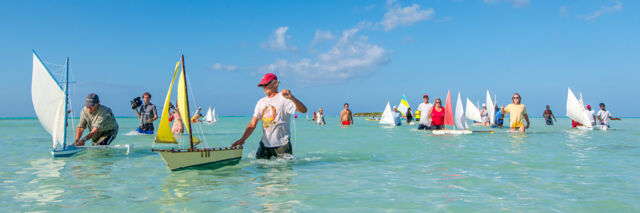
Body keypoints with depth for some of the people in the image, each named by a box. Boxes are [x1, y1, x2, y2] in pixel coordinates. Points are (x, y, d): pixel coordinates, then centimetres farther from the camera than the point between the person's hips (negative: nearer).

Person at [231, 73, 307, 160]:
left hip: (282, 145, -5)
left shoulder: (284, 98, -7)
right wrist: (243, 139, -5)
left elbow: (303, 110, -21)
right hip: (264, 145, 5)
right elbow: (252, 124, 9)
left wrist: (292, 98, -38)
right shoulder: (261, 102, 12)